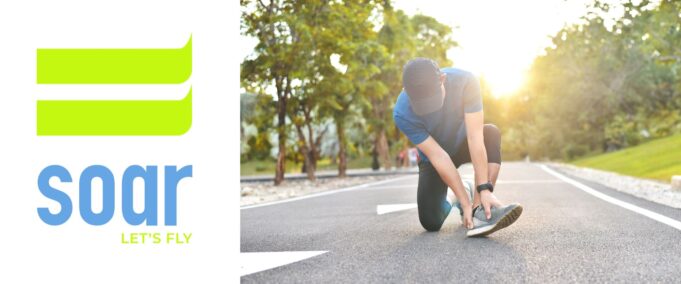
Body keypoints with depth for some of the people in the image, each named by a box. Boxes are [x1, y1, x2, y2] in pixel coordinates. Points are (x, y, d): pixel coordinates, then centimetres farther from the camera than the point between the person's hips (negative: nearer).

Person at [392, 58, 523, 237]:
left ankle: (479, 210, -33)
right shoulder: (402, 114, -33)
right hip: (433, 160, -1)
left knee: (491, 133, -32)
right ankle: (448, 203, 21)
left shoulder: (465, 82, -33)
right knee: (431, 223, -14)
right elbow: (438, 156, -32)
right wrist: (465, 202, -34)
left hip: (463, 144, 1)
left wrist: (485, 189, -43)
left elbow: (475, 137, -37)